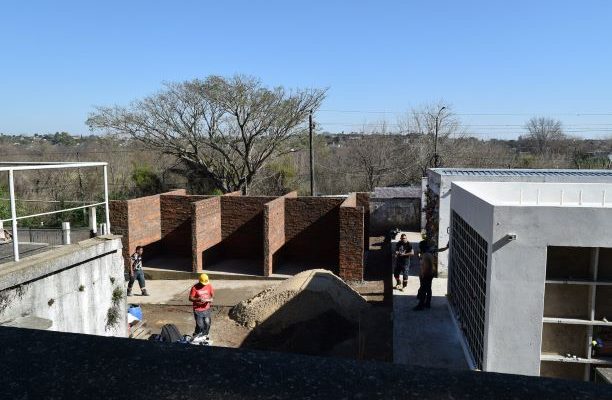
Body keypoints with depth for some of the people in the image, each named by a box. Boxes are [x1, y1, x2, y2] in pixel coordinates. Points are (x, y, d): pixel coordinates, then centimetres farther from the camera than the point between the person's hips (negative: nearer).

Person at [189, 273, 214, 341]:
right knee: (200, 325, -3)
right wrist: (198, 299, -28)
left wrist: (211, 299, -10)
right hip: (198, 310, -4)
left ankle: (205, 335, 36)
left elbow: (212, 294, 11)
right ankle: (196, 336, 22)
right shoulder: (195, 288, -15)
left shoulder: (209, 286, -2)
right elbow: (190, 298, -12)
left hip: (207, 309, 4)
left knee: (207, 323, 10)